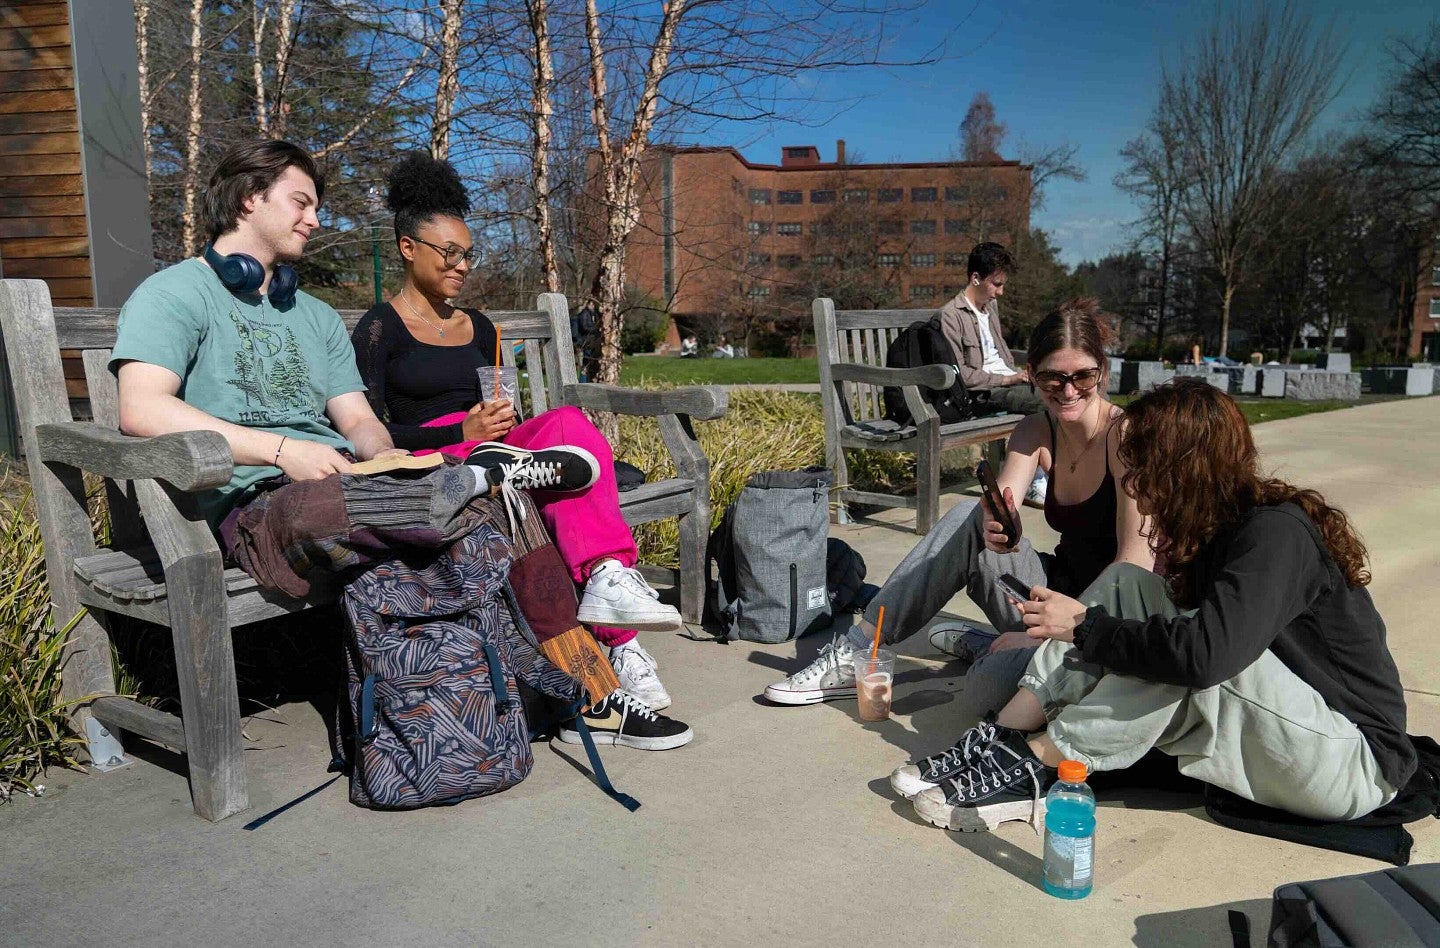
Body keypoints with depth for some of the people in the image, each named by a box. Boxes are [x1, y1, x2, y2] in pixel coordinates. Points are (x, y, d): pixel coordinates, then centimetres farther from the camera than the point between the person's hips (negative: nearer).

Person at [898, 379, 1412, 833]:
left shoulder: (1278, 533, -23)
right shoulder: (1222, 528, 3)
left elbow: (1204, 651, -37)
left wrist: (1085, 625, -24)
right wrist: (1060, 624, -5)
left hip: (1353, 764, -8)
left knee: (1183, 659, -32)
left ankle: (1026, 770, -22)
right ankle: (997, 743, -18)